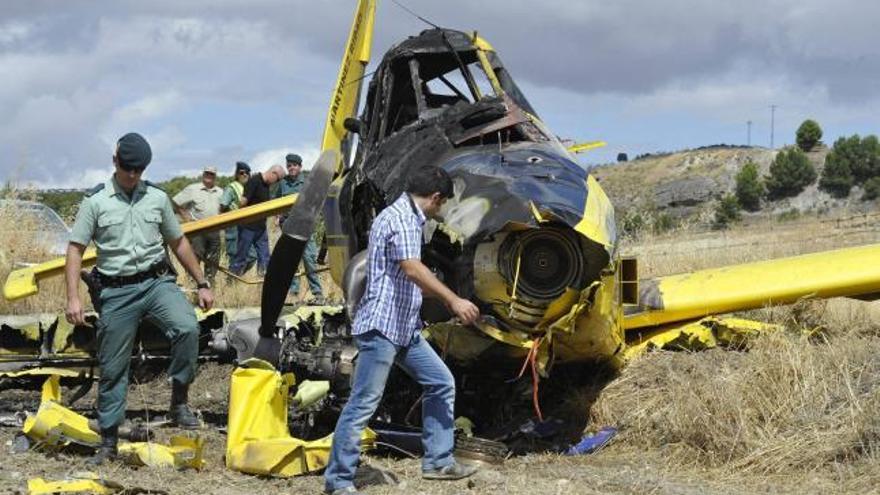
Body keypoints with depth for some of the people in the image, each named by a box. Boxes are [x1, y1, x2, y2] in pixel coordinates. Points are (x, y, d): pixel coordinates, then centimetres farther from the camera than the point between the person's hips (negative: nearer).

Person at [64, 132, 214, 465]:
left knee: (187, 328, -27)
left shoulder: (157, 198, 9)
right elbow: (75, 249, 0)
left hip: (157, 282, 1)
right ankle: (108, 441, 17)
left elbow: (178, 243, 17)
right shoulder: (95, 201, 1)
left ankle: (179, 402, -10)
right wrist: (73, 297, -10)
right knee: (112, 369, 4)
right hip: (117, 291, -1)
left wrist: (202, 284, 15)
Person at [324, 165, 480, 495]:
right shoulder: (399, 218, -13)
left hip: (404, 328, 11)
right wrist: (453, 300, -32)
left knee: (442, 383, 13)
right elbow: (412, 268, -28)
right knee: (364, 403, -8)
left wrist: (447, 302, 39)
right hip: (381, 326, -11)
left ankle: (438, 461, 20)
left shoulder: (409, 219, 18)